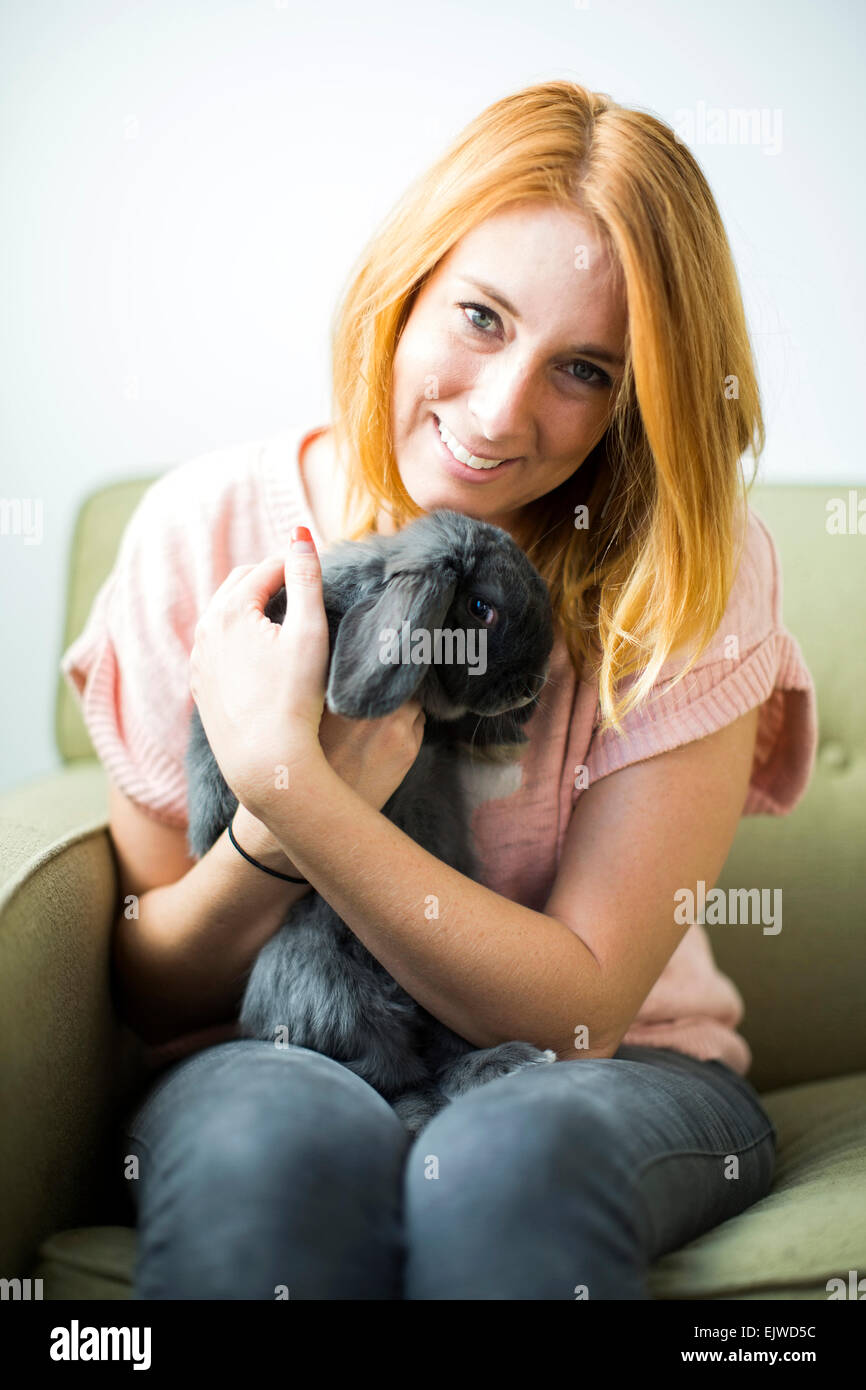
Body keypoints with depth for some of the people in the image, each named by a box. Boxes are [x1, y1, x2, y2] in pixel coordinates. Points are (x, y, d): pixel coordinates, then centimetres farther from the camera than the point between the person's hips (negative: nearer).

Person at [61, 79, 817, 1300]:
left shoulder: (695, 574, -12)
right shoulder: (209, 531, -9)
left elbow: (579, 1008, -15)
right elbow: (148, 989, -2)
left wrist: (286, 788, -25)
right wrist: (276, 833, -24)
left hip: (604, 1079, 0)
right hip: (274, 1062, 1)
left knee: (514, 1152, -33)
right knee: (286, 1136, -33)